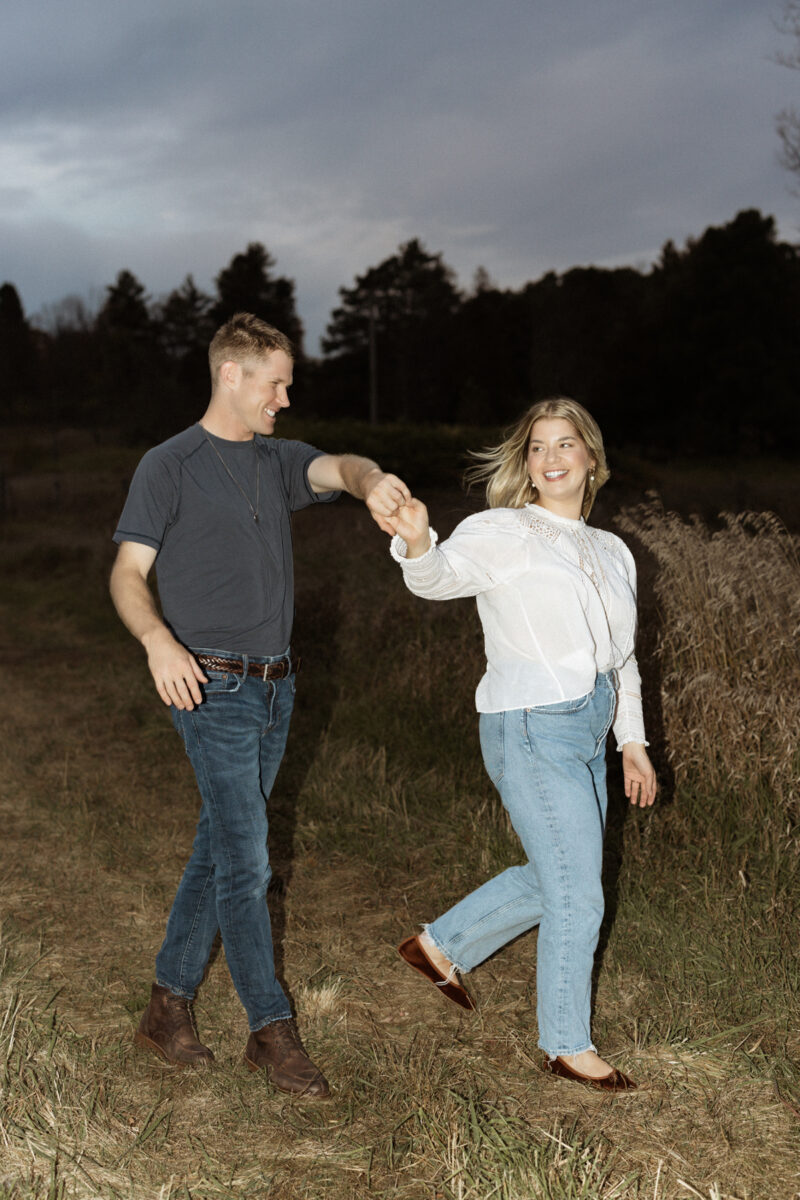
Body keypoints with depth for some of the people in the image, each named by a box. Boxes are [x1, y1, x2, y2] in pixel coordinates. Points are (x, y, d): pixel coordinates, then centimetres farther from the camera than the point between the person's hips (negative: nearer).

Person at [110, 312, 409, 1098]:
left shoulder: (276, 461, 12)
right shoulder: (169, 467, -5)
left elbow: (335, 468, -8)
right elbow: (127, 573, -8)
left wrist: (370, 482, -33)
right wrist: (158, 642, -28)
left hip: (274, 688, 7)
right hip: (213, 688, -6)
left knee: (218, 852, 12)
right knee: (246, 864, -5)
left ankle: (169, 1008, 24)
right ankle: (271, 1030, 6)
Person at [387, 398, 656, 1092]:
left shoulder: (613, 552, 13)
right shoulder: (505, 533, -9)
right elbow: (441, 574, -28)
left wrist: (632, 740, 18)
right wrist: (417, 544, -50)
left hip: (587, 733, 8)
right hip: (532, 730, -8)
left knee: (552, 879, 19)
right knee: (579, 897, -1)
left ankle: (441, 946, 39)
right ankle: (567, 1045, 19)